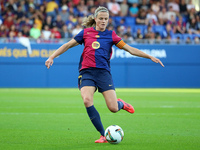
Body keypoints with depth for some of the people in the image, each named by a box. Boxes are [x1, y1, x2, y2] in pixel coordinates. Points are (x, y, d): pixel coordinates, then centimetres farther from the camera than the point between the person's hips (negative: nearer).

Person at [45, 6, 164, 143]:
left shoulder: (111, 35, 9)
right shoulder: (86, 32, 9)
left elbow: (130, 49, 8)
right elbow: (68, 45, 15)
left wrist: (150, 57, 3)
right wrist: (52, 57, 7)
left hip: (103, 72, 0)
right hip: (87, 72, 0)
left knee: (113, 108, -11)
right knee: (87, 100, -27)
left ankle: (121, 104, 31)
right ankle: (104, 136, -16)